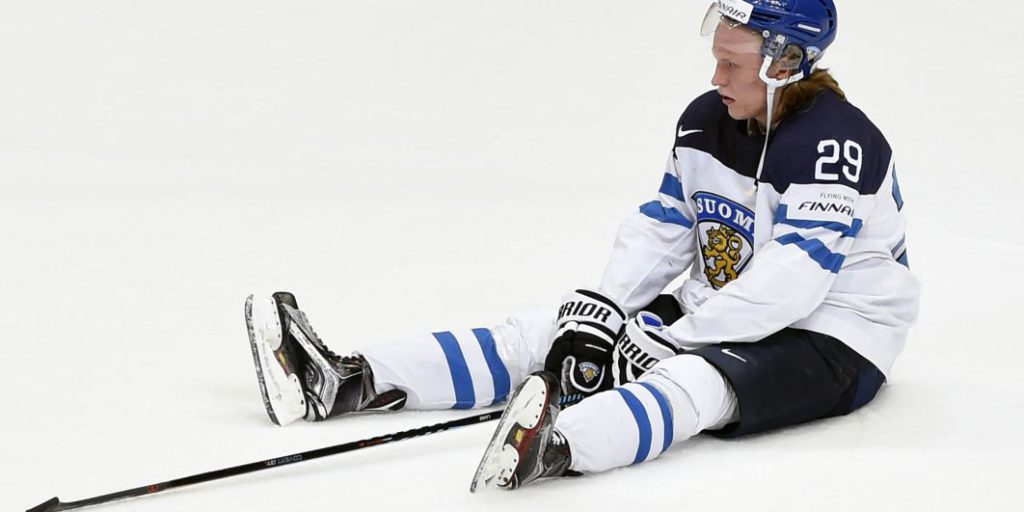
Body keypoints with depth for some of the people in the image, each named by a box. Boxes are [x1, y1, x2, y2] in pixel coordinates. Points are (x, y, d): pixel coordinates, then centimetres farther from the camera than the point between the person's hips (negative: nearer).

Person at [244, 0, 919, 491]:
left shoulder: (837, 142, -20)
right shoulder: (705, 122, 5)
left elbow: (788, 283, -27)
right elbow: (661, 231, 5)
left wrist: (668, 342, -27)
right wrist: (601, 308, -12)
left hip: (827, 343, -8)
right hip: (714, 322, 8)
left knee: (697, 382, -39)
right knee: (546, 332, -6)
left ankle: (554, 447, -69)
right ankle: (350, 382, -15)